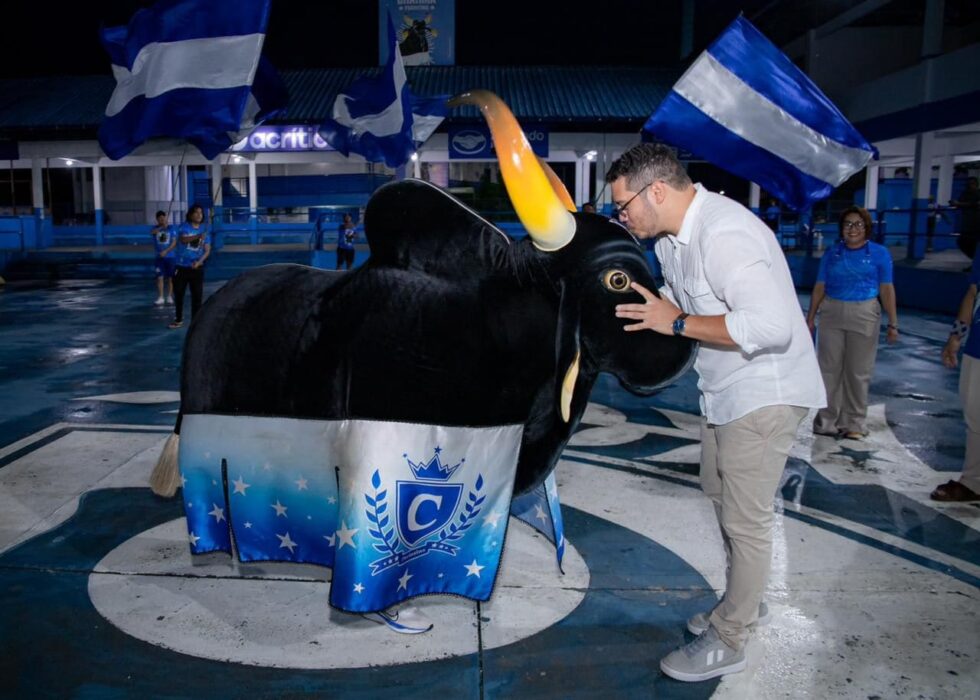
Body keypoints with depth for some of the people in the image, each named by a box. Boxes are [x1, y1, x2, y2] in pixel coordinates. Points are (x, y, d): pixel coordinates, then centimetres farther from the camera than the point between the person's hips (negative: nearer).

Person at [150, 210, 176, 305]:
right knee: (159, 277, -1)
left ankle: (169, 297, 14)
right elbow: (152, 232, -22)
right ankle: (160, 297, 5)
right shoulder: (155, 228, 3)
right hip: (158, 257, 1)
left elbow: (174, 243, -5)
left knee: (170, 278, 4)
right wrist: (162, 227, -32)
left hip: (169, 256, -1)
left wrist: (165, 251, -16)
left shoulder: (171, 229, 0)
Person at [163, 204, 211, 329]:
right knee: (178, 294, 7)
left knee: (197, 295, 1)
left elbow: (207, 250, 0)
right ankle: (178, 319, 23)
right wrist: (198, 237, -42)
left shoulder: (204, 230, 3)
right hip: (182, 267, -1)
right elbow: (183, 239, -25)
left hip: (197, 268, 1)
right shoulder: (184, 226, -4)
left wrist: (199, 262, -17)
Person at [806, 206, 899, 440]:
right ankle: (827, 421, 15)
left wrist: (893, 324, -4)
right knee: (829, 369, 5)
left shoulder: (879, 253, 0)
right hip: (832, 315, 2)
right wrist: (810, 318, 5)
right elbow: (819, 288, 7)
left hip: (864, 316, -2)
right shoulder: (831, 253, 5)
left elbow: (887, 290, -1)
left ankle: (854, 423, 16)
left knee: (858, 372, 5)